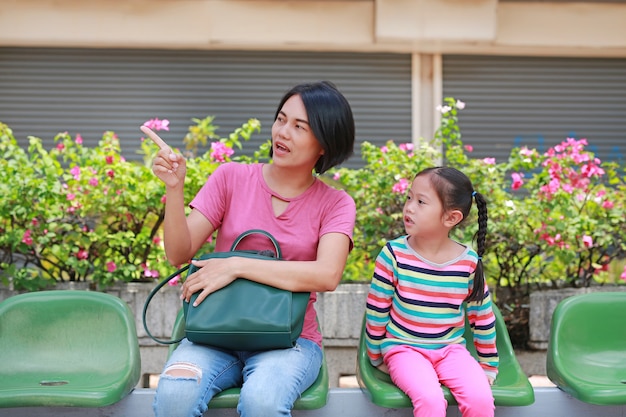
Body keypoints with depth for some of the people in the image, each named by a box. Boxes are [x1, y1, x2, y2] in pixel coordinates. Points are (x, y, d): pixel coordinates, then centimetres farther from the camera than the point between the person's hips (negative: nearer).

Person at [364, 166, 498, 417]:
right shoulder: (393, 255, -11)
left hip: (451, 349, 2)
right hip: (404, 349, -2)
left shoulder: (469, 263, -6)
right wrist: (377, 359, 6)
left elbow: (483, 317, 7)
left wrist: (488, 366, 13)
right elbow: (376, 312, -1)